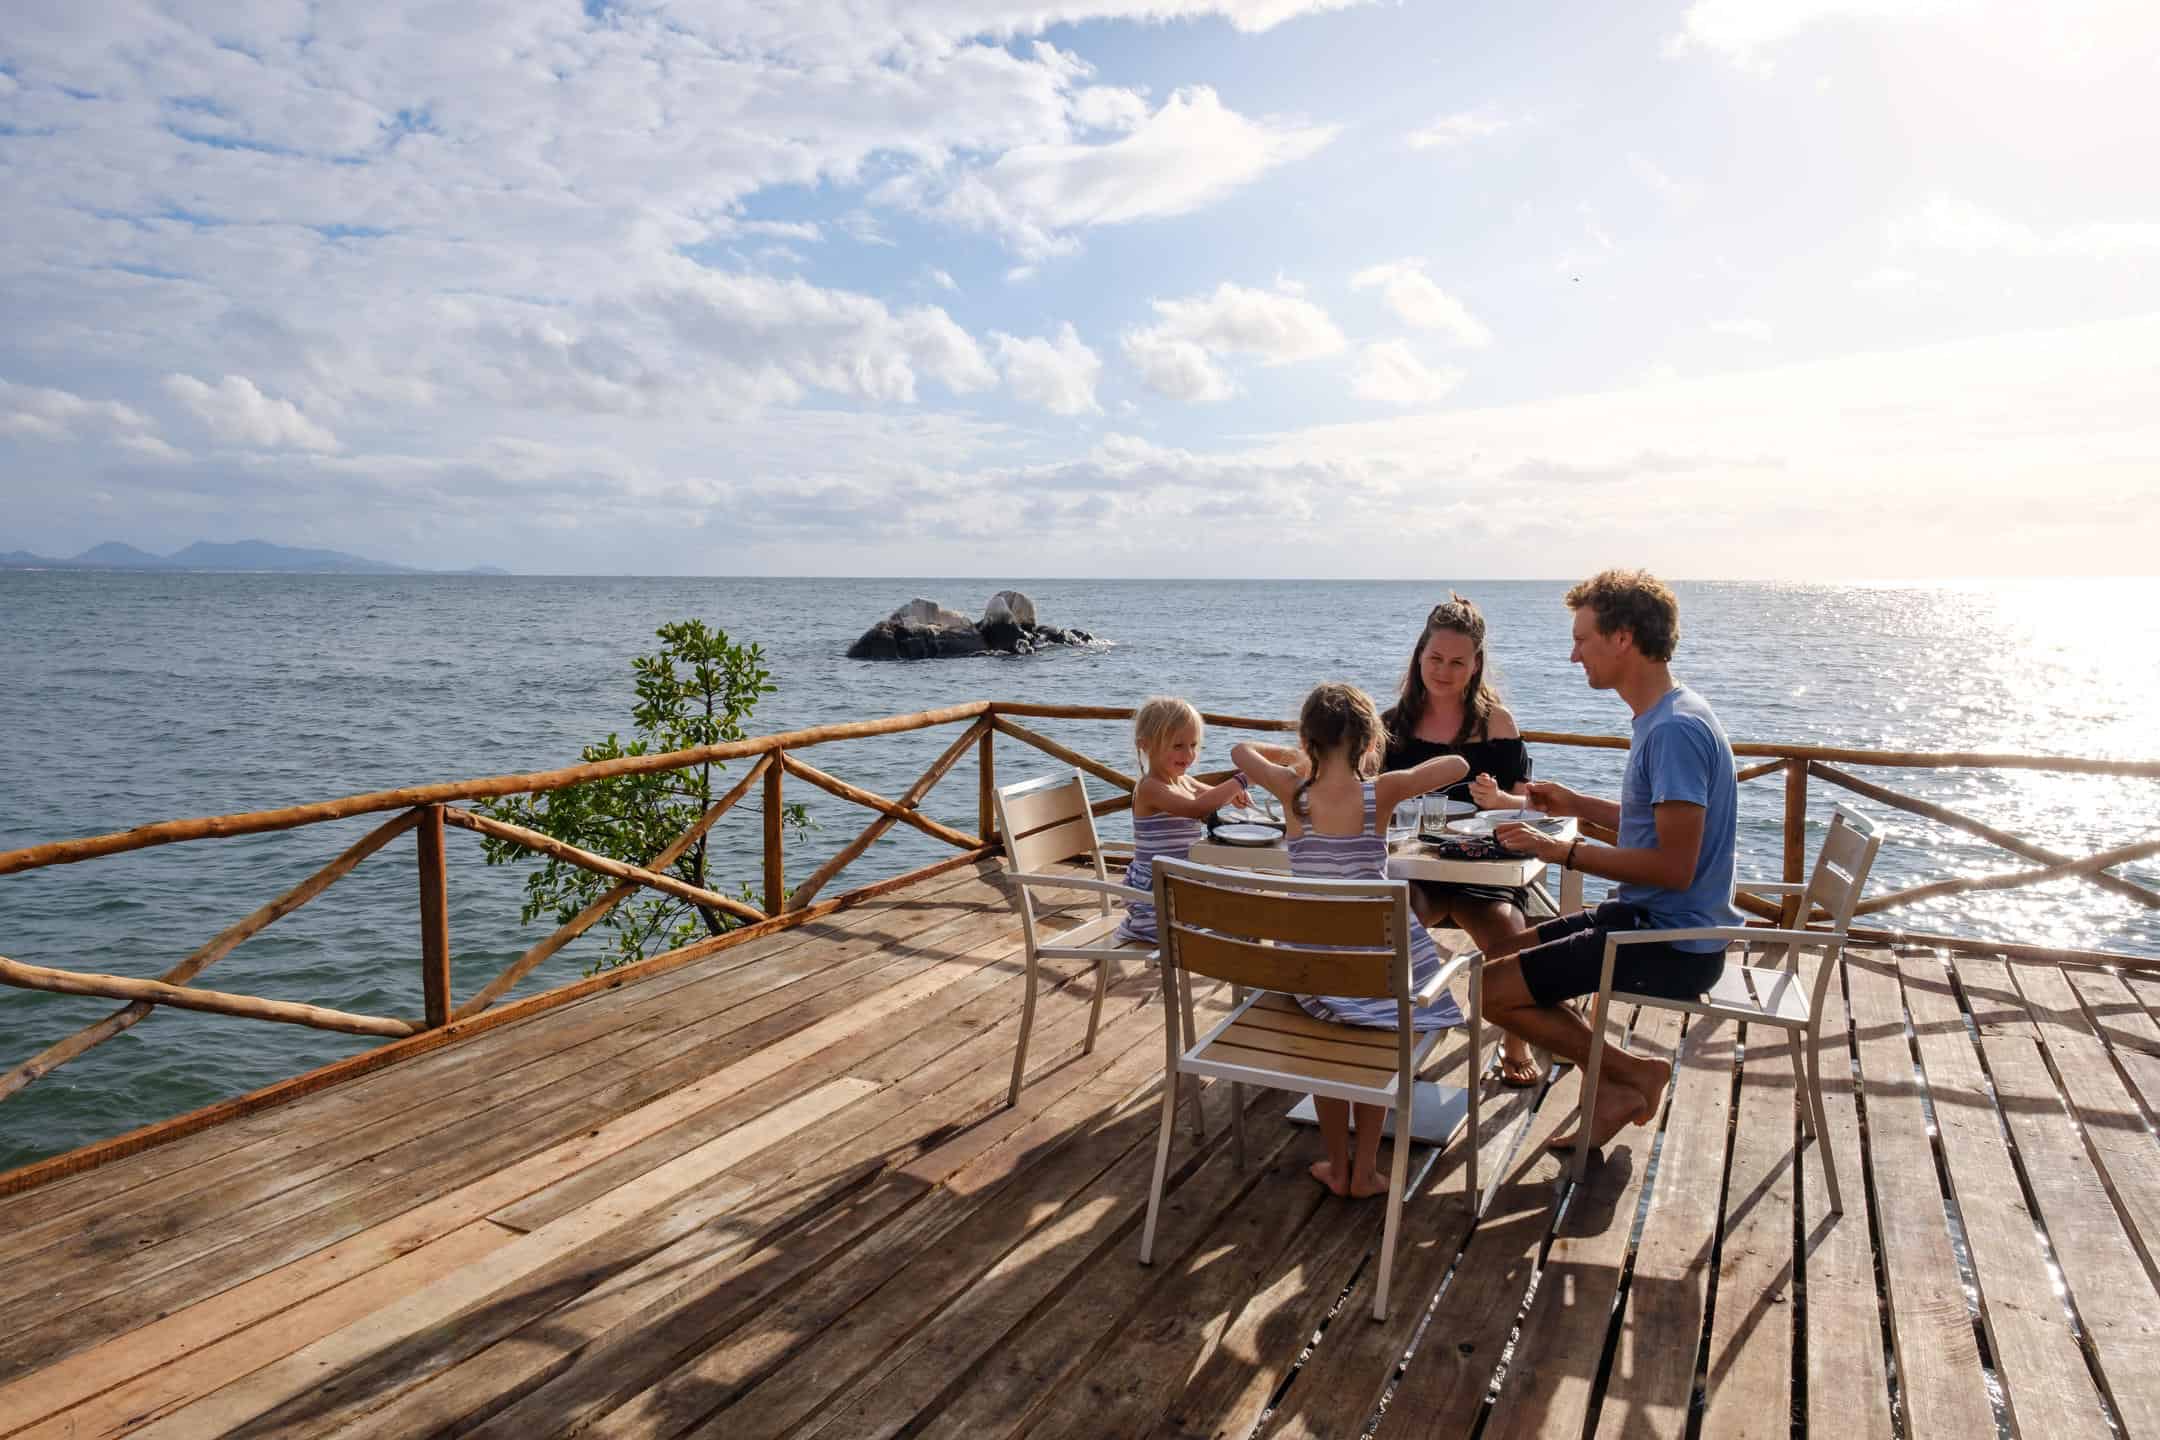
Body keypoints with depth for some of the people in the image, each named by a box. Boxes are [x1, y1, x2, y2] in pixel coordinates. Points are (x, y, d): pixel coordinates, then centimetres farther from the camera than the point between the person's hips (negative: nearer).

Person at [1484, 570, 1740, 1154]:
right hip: (1648, 917, 10)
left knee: (1492, 989, -11)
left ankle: (1629, 1071, 5)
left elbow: (1674, 866, -26)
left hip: (1674, 945, -10)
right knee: (1505, 953, 16)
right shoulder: (1661, 717, 9)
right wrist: (1577, 804, 13)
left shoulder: (1675, 730, -23)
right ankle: (1615, 1081, 13)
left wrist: (1564, 851, -20)